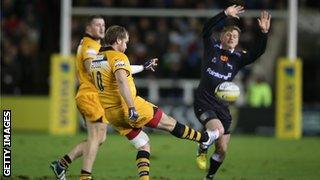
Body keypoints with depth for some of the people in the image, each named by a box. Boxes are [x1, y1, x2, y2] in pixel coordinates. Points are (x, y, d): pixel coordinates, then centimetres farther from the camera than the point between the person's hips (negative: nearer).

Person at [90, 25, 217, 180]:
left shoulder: (96, 59, 12)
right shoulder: (118, 57, -15)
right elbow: (121, 81, -31)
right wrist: (132, 108, -34)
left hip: (111, 113, 8)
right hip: (128, 108, -8)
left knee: (143, 146, 15)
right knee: (169, 123, 10)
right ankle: (205, 138, 25)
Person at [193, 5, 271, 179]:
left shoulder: (238, 58, 9)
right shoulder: (212, 47, 4)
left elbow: (257, 52, -5)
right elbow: (207, 28, -11)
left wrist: (263, 33, -19)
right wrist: (225, 14, -19)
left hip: (222, 105, 4)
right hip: (203, 102, -4)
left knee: (222, 149, 4)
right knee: (218, 130, -30)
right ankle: (201, 151, 1)